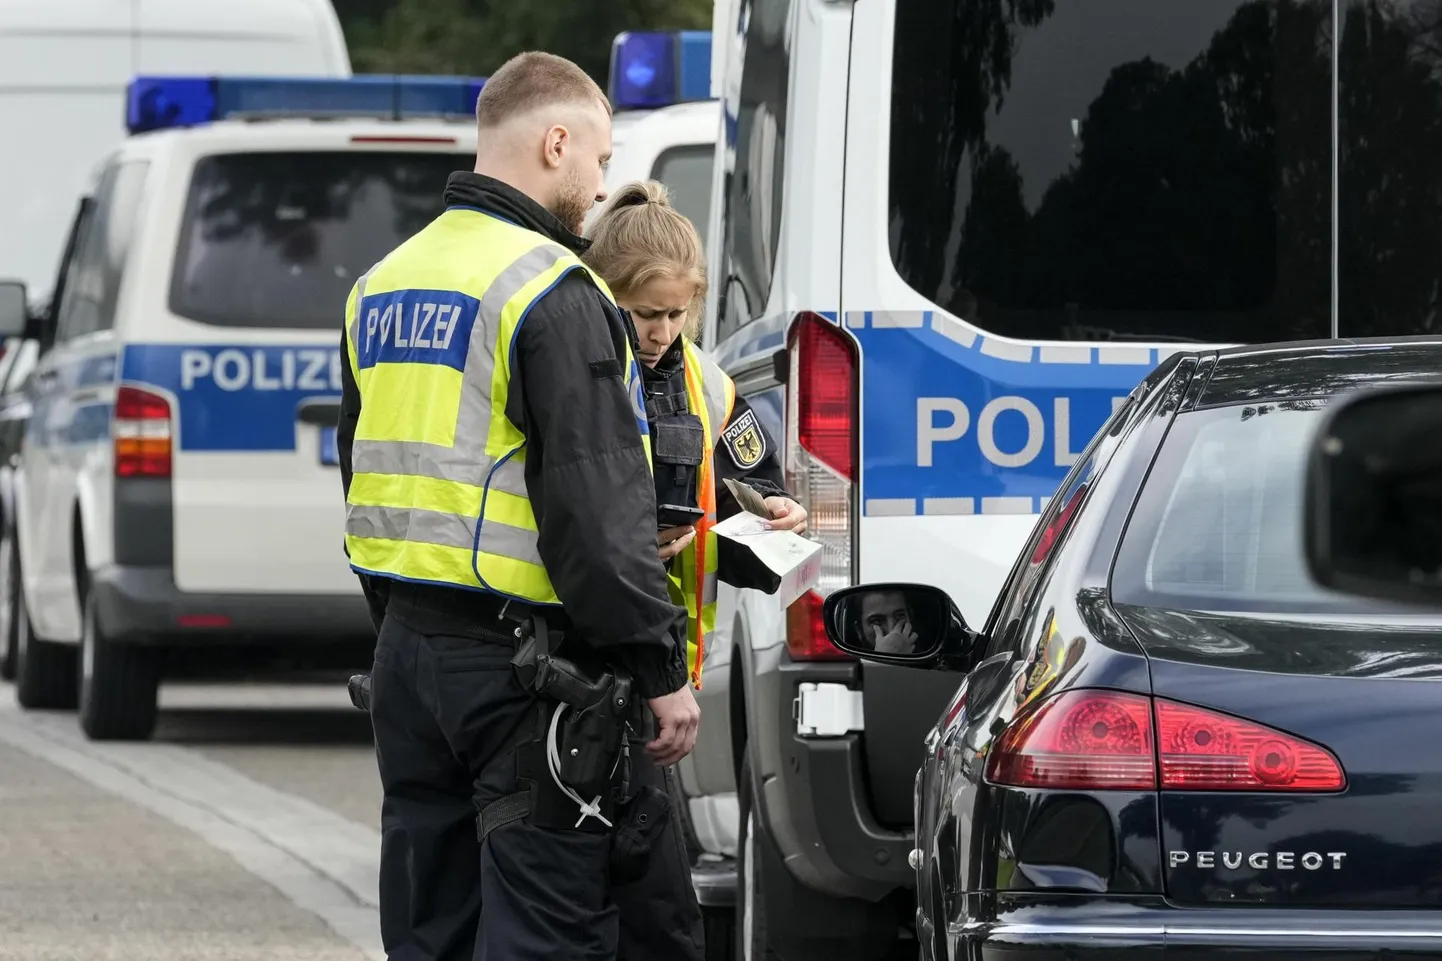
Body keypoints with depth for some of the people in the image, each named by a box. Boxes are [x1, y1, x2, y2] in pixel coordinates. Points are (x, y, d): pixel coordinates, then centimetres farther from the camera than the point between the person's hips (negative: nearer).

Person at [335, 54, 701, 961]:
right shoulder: (550, 290, -14)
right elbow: (600, 504, -19)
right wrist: (662, 671, -14)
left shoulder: (384, 285, 14)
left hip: (407, 649, 8)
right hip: (518, 665, -8)